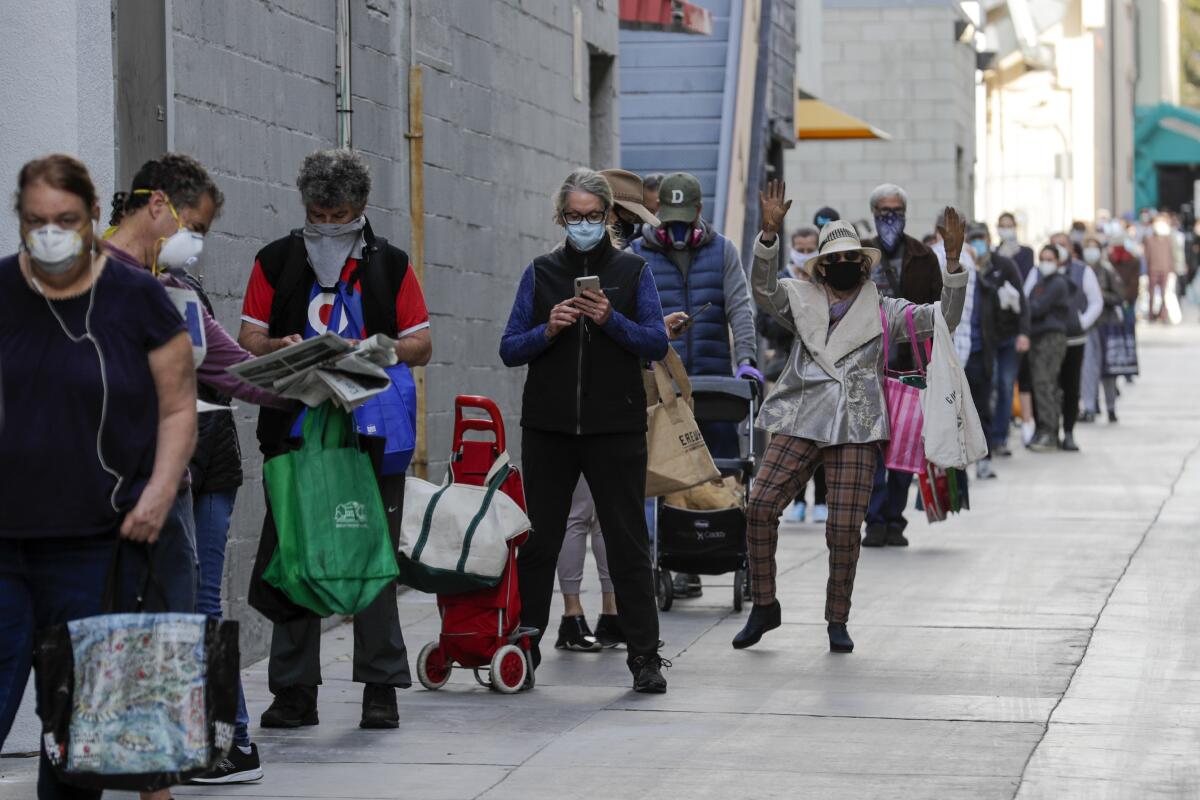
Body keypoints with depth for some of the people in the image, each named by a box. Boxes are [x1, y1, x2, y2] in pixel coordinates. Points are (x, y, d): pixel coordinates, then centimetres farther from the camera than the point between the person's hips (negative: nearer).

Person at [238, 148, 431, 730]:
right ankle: (294, 690, 7)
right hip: (295, 430, 1)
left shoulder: (390, 265, 9)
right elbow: (248, 339, 8)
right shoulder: (276, 261, 9)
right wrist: (282, 348, -14)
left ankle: (381, 687, 5)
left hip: (371, 433, 0)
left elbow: (420, 345, 9)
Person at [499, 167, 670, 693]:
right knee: (538, 539, 6)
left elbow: (657, 343, -2)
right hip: (549, 427, 2)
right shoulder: (541, 273, 9)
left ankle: (645, 657, 0)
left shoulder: (632, 271, 5)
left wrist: (611, 320, -17)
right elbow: (510, 350, 5)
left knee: (627, 542, -2)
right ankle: (523, 646, 15)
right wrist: (547, 331, -13)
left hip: (616, 427, -2)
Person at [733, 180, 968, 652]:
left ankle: (838, 621, 8)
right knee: (760, 505, -13)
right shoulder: (802, 300, 13)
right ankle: (764, 606, 2)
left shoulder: (884, 311, 14)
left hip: (856, 431, -1)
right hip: (800, 423, 1)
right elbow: (764, 289, -5)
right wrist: (769, 233, -21)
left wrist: (953, 260, -7)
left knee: (844, 528, -8)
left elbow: (943, 319, 6)